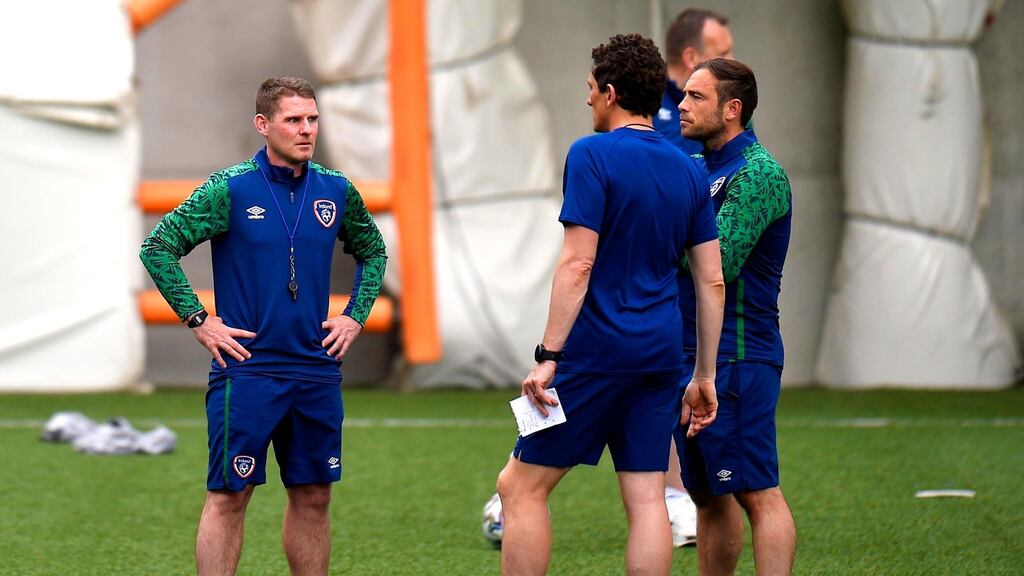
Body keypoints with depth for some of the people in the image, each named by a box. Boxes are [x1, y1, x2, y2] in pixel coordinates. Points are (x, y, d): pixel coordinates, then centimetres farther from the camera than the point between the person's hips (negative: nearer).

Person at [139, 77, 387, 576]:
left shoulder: (336, 191, 6)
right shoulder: (229, 189, -7)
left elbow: (373, 251, 24)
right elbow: (157, 246, -6)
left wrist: (355, 315, 11)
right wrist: (197, 319, -9)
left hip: (316, 371, 5)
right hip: (246, 370, -5)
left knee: (313, 496, 9)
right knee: (228, 497, -4)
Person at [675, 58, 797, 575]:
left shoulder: (758, 173, -12)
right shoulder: (700, 168, 16)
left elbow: (718, 263, -20)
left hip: (737, 357, -9)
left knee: (757, 494, -9)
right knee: (708, 495, 12)